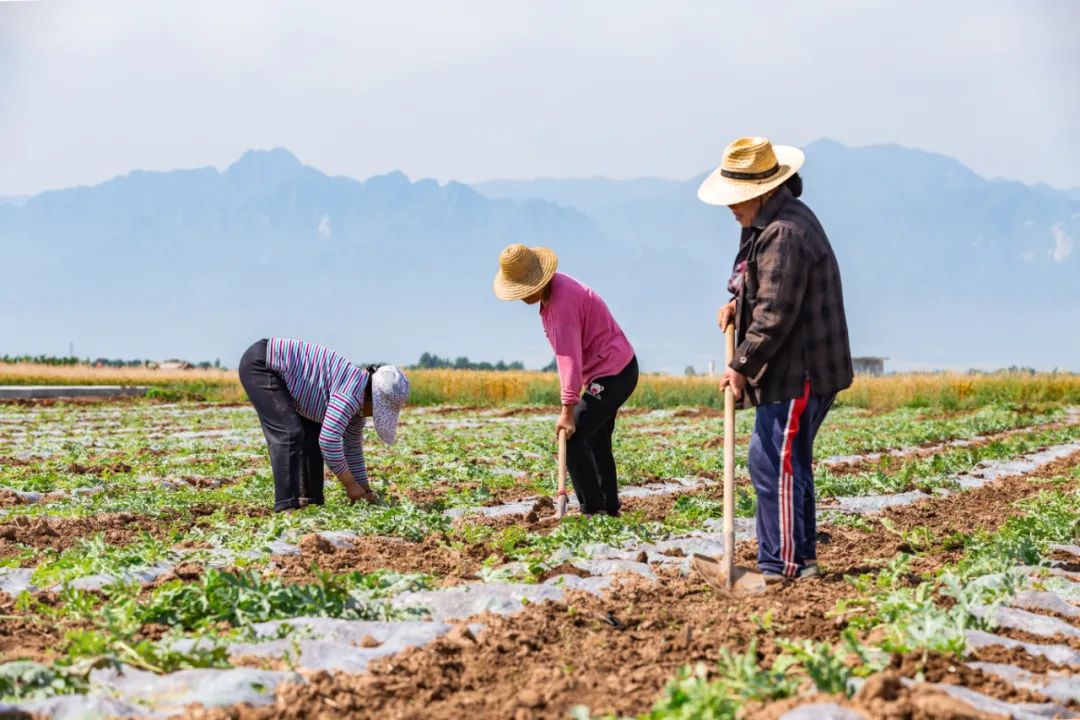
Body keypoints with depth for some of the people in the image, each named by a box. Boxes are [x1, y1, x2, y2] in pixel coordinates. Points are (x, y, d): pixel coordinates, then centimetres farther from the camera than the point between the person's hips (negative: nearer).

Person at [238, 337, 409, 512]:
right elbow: (329, 440, -28)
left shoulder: (356, 404, 6)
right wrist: (350, 484, -19)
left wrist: (365, 489, 18)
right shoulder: (352, 393, -24)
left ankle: (310, 499, 12)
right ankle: (286, 506, -17)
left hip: (279, 376, 10)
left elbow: (353, 448, 17)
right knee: (289, 434, -18)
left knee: (312, 434, 8)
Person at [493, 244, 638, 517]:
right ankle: (609, 509, 21)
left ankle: (593, 510, -13)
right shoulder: (553, 287, 6)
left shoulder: (562, 301, -25)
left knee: (573, 439, -14)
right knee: (597, 442, 16)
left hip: (613, 373, -11)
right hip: (614, 370, 11)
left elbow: (570, 358, -30)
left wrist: (567, 410, -32)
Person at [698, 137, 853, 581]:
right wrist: (738, 303, 9)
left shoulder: (783, 233, -20)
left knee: (774, 462, -9)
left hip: (799, 372, -11)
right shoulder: (773, 221, 14)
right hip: (794, 371, 11)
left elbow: (775, 315, -23)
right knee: (788, 464, 15)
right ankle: (801, 560, 23)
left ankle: (782, 565, -4)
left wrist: (742, 366, -16)